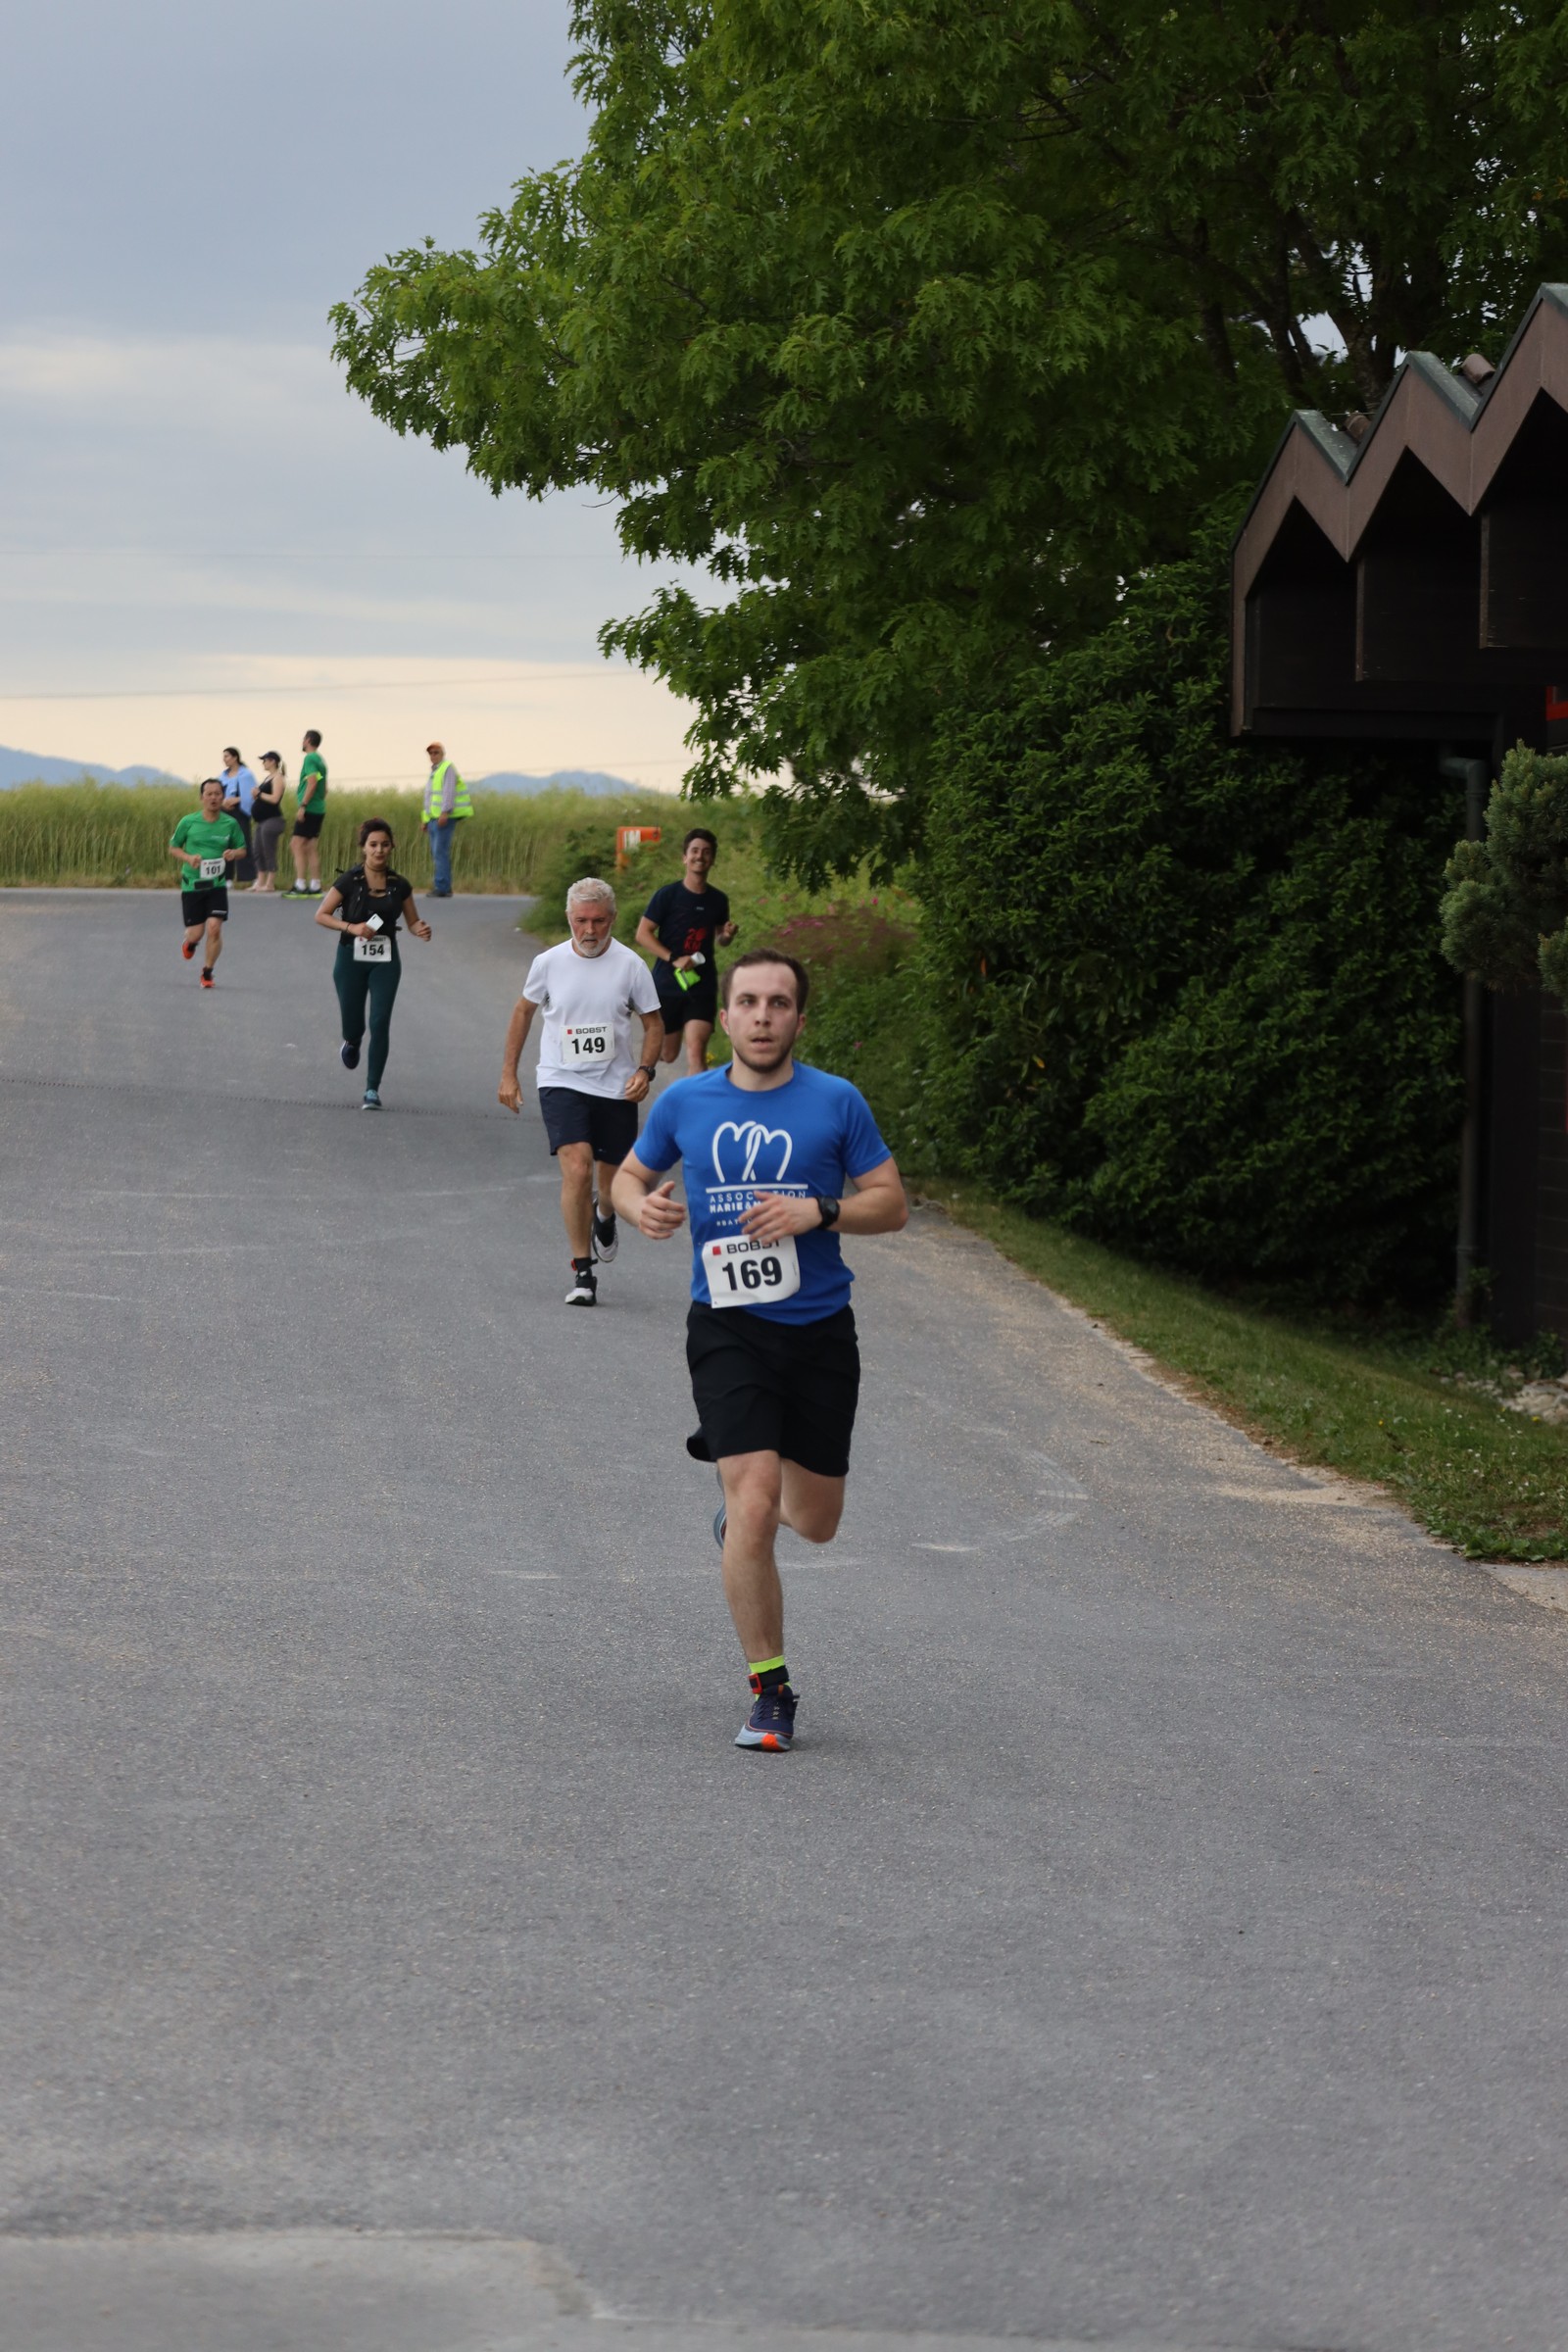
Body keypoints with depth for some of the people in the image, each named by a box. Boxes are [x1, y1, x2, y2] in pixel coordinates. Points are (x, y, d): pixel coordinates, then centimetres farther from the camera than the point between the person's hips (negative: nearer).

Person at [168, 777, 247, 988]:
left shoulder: (230, 824, 0)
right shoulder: (188, 822, -3)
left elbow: (242, 850, 12)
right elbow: (173, 847, 8)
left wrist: (234, 853, -12)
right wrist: (188, 858, -12)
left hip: (217, 885, 0)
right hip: (191, 884, 0)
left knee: (214, 927, -15)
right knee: (196, 932, 0)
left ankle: (207, 972, 5)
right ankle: (189, 942, 41)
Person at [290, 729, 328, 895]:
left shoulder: (310, 759, -10)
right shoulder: (321, 760, 17)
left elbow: (312, 783, -20)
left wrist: (302, 805, -21)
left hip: (308, 810, -9)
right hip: (319, 810, 9)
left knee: (298, 846, -9)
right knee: (312, 849, 9)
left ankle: (300, 886, -14)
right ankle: (315, 887, 7)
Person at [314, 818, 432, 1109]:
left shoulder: (399, 886, 2)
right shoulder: (349, 881, -7)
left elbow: (413, 921, 10)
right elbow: (321, 915, -5)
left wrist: (421, 931, -13)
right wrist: (352, 927, -19)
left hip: (385, 962, 1)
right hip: (351, 958, -1)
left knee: (380, 1023, -10)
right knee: (353, 1025, 5)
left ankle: (372, 1089, -3)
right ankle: (350, 1043, 44)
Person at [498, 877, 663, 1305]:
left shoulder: (630, 965, -5)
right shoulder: (548, 963, -3)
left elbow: (653, 1023, 5)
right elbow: (524, 1010, 13)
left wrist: (645, 1069, -11)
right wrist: (509, 1072, 12)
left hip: (616, 1088, 1)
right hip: (561, 1082, -1)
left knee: (614, 1180, 10)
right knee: (577, 1169, -19)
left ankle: (604, 1220, 49)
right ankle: (582, 1273, -12)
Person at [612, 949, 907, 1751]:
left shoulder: (837, 1103, -1)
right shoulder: (684, 1103, 2)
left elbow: (892, 1204, 2)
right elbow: (629, 1175, 17)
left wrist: (819, 1212, -16)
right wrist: (642, 1208, -6)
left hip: (819, 1330, 1)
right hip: (726, 1327, -1)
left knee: (814, 1521, 11)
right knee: (755, 1509, -16)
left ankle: (736, 1478, 47)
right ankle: (769, 1692, -5)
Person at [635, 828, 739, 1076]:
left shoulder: (718, 900, 4)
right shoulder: (667, 895, -7)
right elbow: (642, 934, -8)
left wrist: (726, 936, -6)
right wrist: (674, 959, -19)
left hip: (702, 988, 2)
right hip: (666, 985, -2)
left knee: (696, 1051, -15)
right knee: (667, 1054, 11)